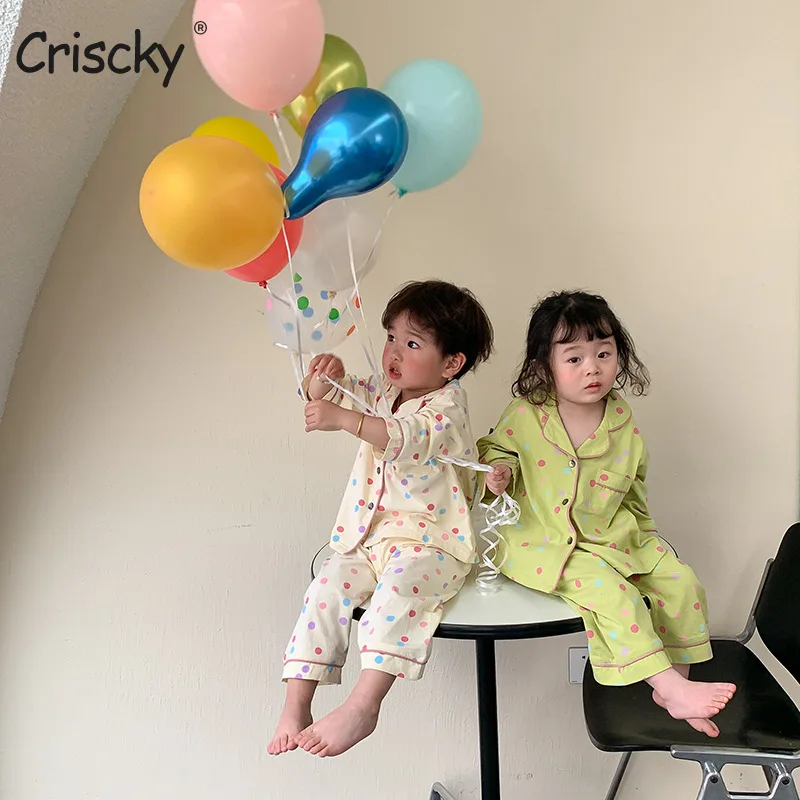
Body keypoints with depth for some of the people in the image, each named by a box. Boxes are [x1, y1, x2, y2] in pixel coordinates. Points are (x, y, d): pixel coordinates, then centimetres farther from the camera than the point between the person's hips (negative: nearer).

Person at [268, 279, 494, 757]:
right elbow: (324, 395, 12)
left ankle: (363, 707, -31)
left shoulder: (447, 405, -12)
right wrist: (323, 382, -13)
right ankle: (296, 705, -8)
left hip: (431, 543, -6)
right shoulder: (384, 391, 11)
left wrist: (343, 419, -43)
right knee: (327, 587, -12)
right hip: (372, 535, 7)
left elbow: (409, 439, -34)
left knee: (398, 587, -33)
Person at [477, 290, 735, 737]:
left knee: (683, 583, -6)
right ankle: (671, 689, -15)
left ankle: (677, 684, 10)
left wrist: (641, 536, 10)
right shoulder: (525, 414, -12)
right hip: (545, 542, -4)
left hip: (614, 536, 5)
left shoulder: (623, 422, -2)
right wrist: (500, 471, -16)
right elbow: (494, 448, 6)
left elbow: (634, 494, 12)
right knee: (614, 594, -26)